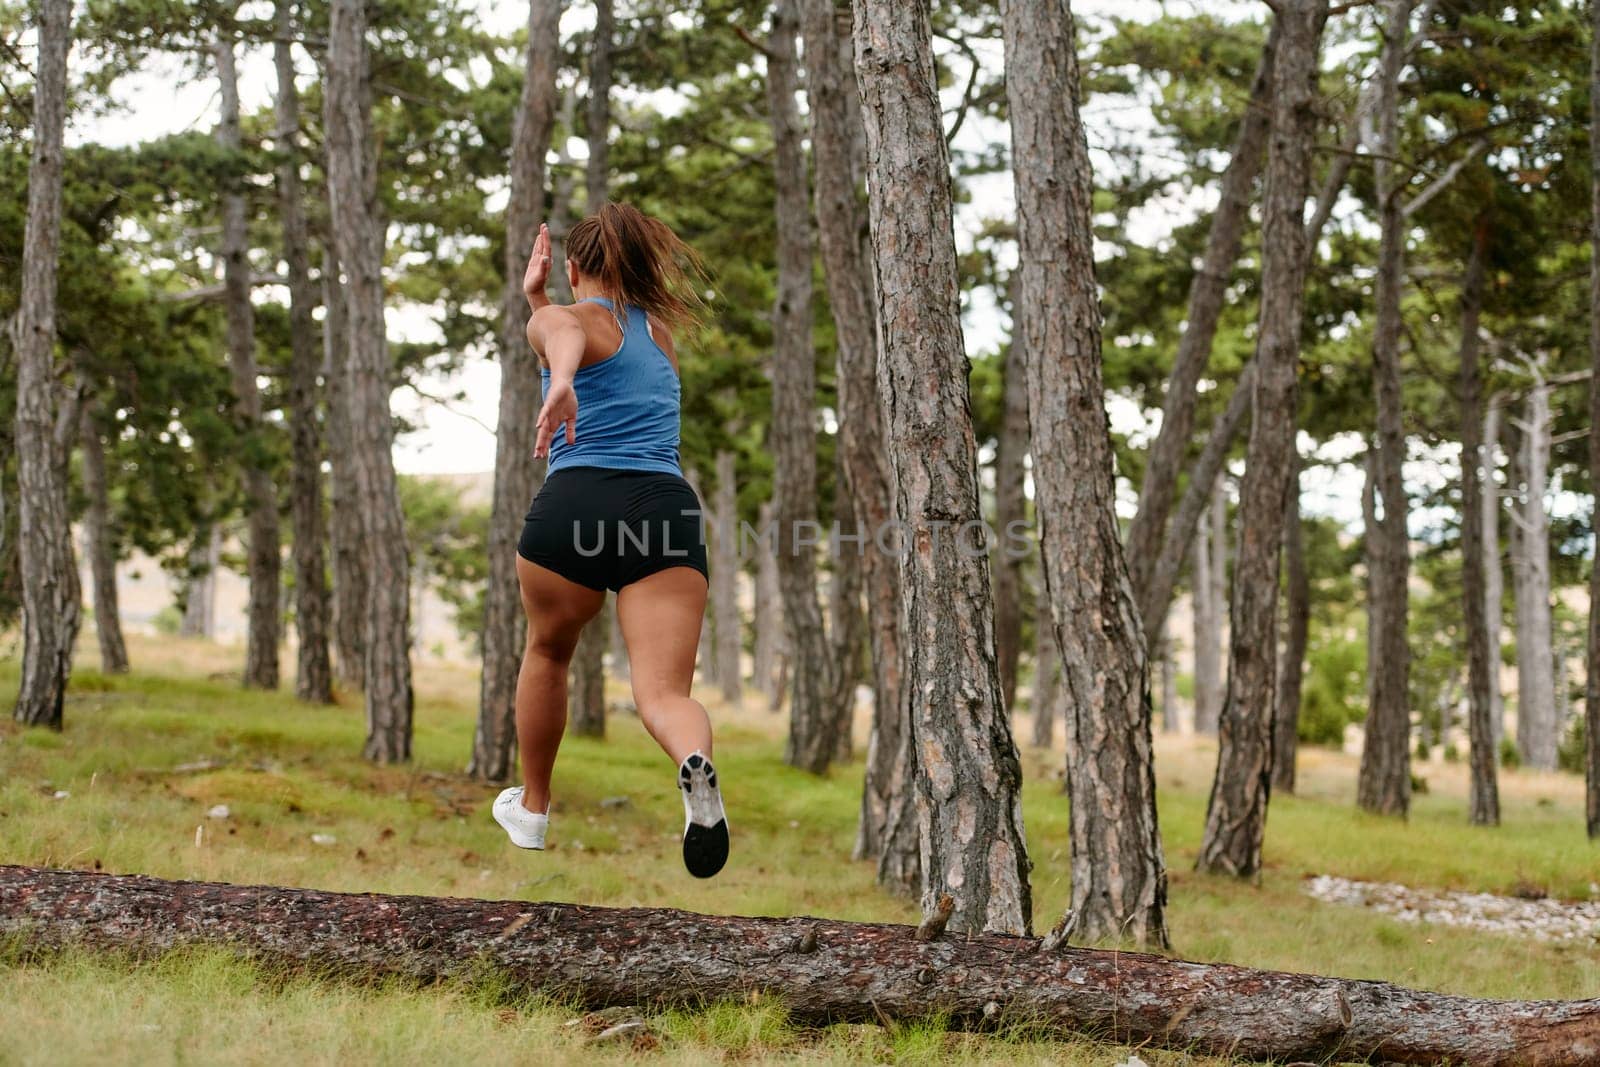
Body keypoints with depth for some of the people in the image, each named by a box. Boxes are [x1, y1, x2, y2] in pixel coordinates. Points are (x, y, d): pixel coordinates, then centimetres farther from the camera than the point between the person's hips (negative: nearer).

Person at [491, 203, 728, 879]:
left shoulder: (563, 317, 9)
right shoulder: (661, 331, 28)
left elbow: (565, 335, -18)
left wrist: (560, 383, -38)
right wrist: (535, 295, 47)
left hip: (577, 500, -3)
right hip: (669, 505, 3)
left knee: (548, 652, 25)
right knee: (663, 691, -9)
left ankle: (532, 810, 40)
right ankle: (695, 761, -44)